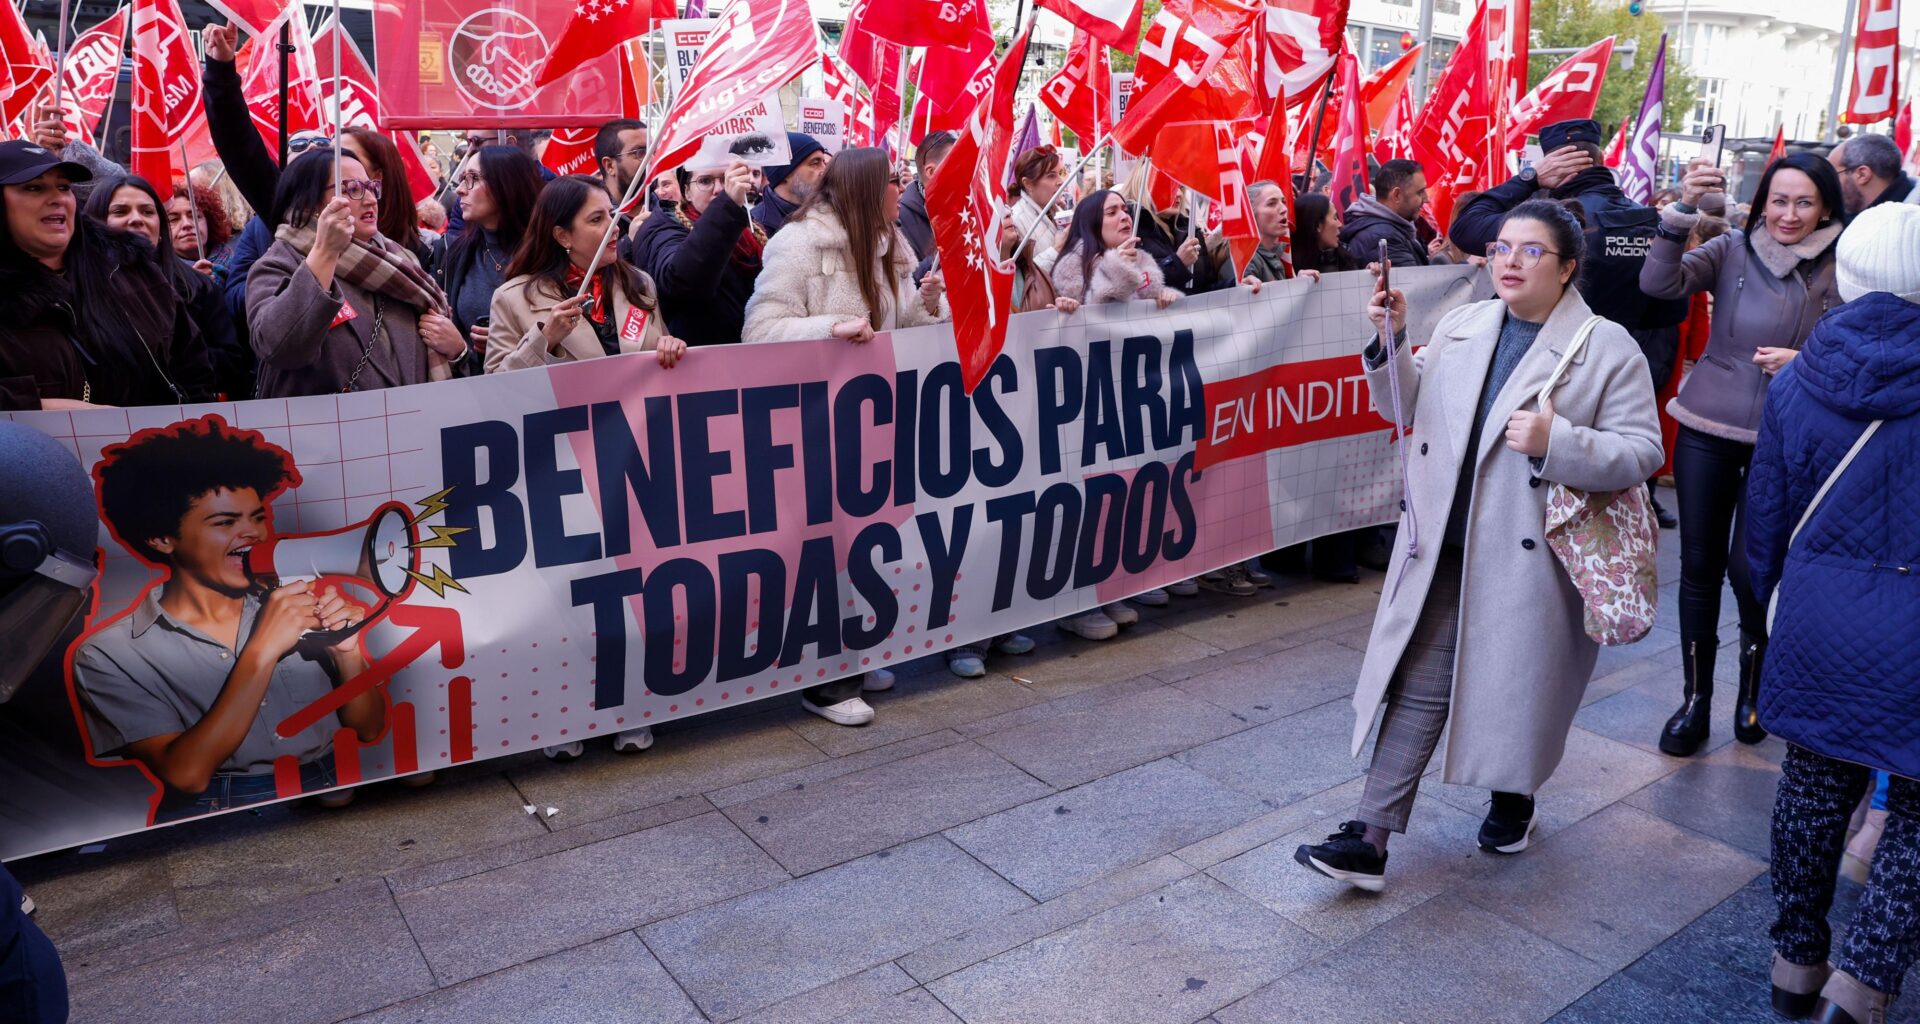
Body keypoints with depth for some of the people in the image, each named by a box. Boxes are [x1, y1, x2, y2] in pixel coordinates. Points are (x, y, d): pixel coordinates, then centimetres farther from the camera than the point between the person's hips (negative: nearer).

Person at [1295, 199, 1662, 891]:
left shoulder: (1608, 348, -6)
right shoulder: (1461, 326, 9)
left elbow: (1642, 452, -10)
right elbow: (1405, 407, 15)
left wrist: (1556, 441, -25)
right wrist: (1391, 340, 0)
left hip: (1532, 559, -3)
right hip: (1443, 549, 4)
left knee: (1518, 687, 14)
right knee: (1418, 685, 2)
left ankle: (1513, 798, 42)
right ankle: (1371, 839, 4)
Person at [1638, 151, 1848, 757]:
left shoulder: (1840, 272, -2)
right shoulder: (1733, 250, -1)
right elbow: (1659, 283, -17)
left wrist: (1806, 363, -15)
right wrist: (1682, 211, -28)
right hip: (1707, 432, 1)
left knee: (1747, 568, -4)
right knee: (1699, 565, 6)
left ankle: (1755, 683, 26)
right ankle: (1695, 699, 20)